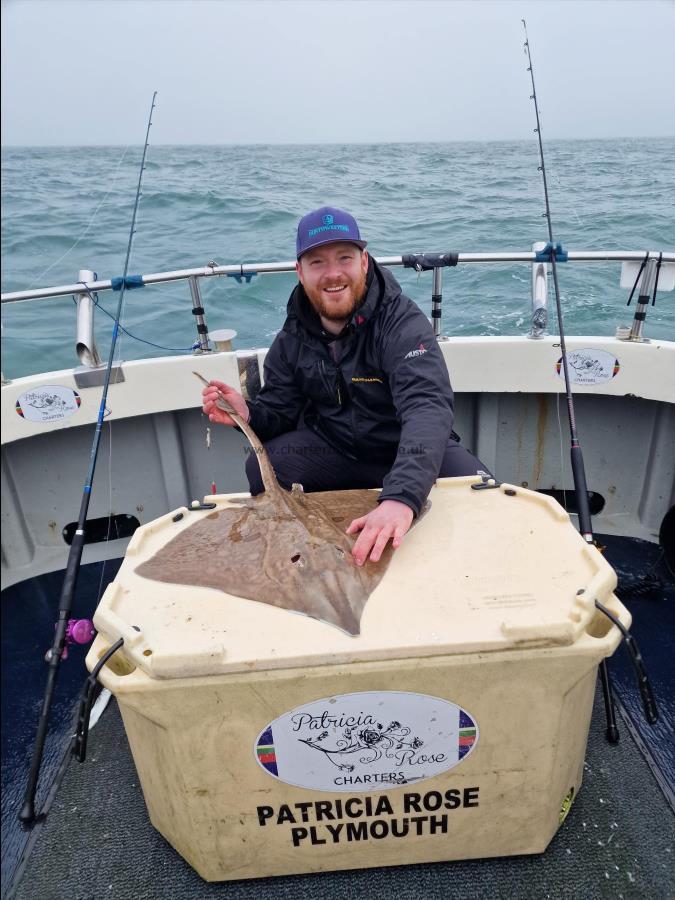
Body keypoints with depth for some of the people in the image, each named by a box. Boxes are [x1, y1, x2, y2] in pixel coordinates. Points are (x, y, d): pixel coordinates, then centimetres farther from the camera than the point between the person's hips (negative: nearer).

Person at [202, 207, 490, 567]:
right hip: (333, 448, 3)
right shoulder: (292, 337, -5)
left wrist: (401, 497, -56)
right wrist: (249, 414, -24)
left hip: (410, 448, -3)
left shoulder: (403, 322, -23)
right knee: (262, 467, -22)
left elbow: (428, 406, -38)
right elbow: (280, 410, 4)